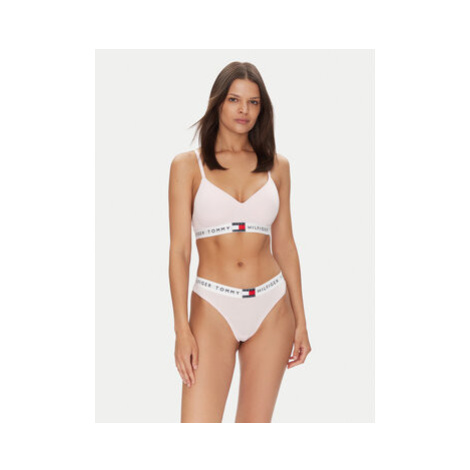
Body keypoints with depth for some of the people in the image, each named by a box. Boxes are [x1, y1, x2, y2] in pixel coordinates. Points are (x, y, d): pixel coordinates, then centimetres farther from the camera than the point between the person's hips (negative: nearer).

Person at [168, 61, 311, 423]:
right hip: (213, 310, -2)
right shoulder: (188, 165, 1)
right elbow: (179, 249, -3)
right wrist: (182, 329, -10)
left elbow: (284, 244, 11)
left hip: (271, 309, 3)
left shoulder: (276, 166, 8)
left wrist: (300, 320, 8)